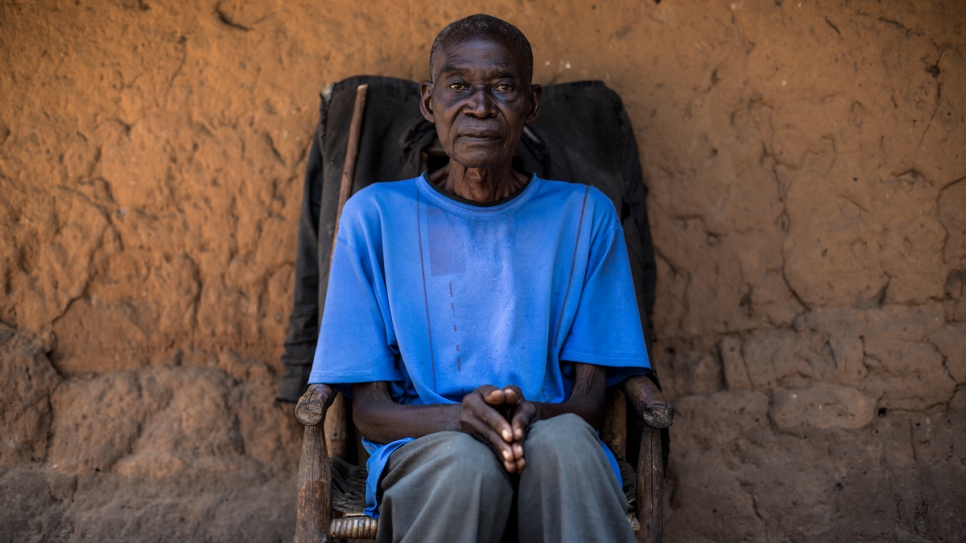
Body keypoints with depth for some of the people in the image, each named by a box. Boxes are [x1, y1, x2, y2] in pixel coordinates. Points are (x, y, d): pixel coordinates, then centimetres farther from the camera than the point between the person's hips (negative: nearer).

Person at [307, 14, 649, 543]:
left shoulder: (585, 216, 7)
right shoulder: (375, 215, 4)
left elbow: (589, 399, 5)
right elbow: (368, 407, 1)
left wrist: (536, 415, -20)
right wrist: (457, 418, -21)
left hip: (551, 441, 1)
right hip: (420, 448, 0)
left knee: (563, 440, -34)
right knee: (466, 461, -35)